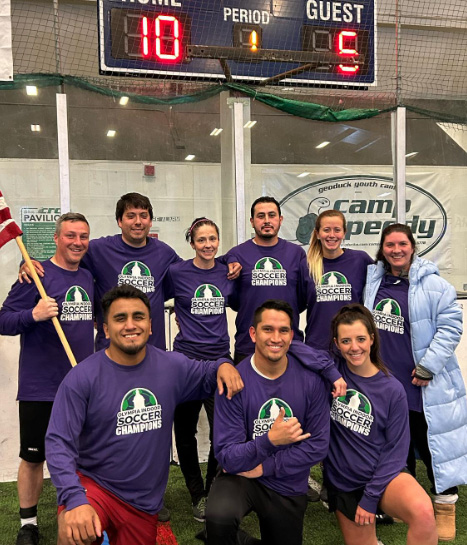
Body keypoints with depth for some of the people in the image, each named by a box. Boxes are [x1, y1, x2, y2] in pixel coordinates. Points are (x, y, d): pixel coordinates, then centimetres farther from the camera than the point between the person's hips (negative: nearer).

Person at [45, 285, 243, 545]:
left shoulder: (172, 366, -6)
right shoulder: (82, 378, -17)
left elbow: (205, 376, 14)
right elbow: (59, 443, -17)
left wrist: (222, 365, -10)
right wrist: (75, 499, -31)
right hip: (94, 485, -4)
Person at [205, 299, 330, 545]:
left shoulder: (310, 380, -14)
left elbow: (318, 445, -10)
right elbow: (227, 457, -20)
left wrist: (264, 467, -16)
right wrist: (270, 440, -35)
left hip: (289, 488, 3)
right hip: (242, 477, -3)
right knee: (218, 517, -33)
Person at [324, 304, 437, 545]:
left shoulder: (392, 389, -10)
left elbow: (395, 449, -8)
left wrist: (370, 497, -12)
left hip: (383, 475, -2)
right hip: (343, 483, 2)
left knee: (423, 512, -31)